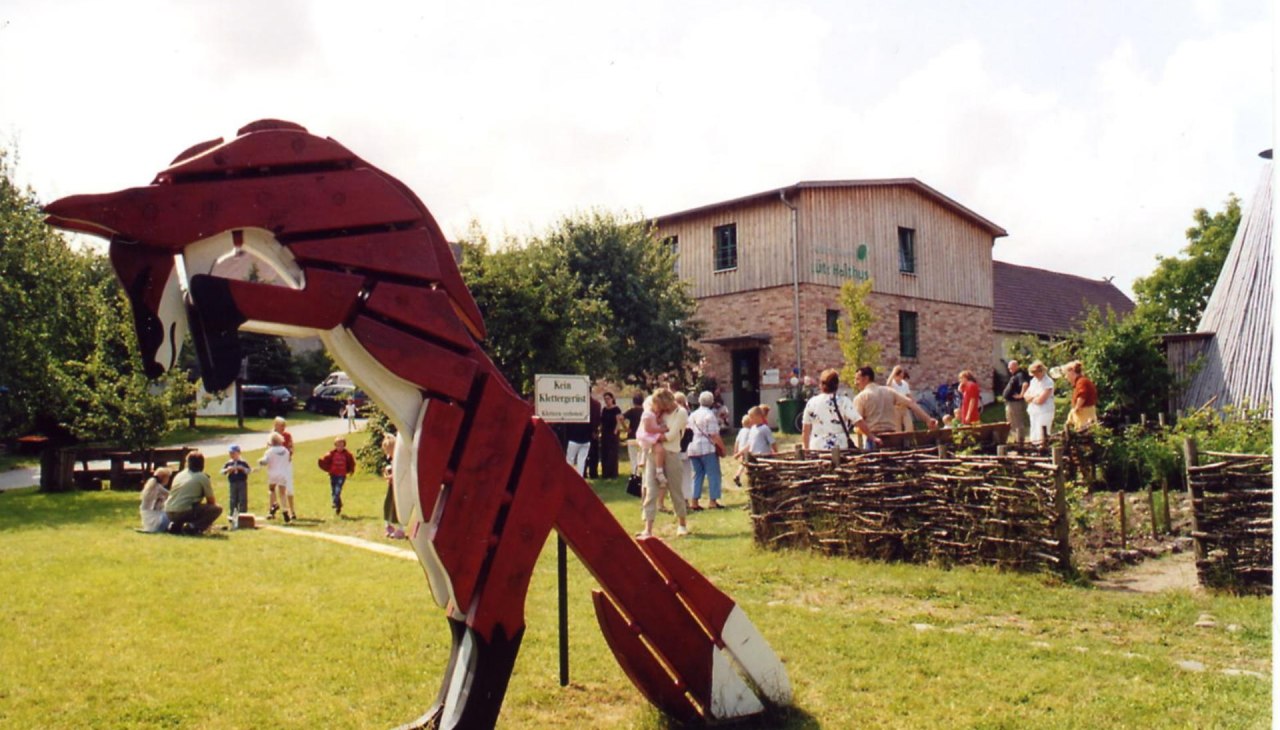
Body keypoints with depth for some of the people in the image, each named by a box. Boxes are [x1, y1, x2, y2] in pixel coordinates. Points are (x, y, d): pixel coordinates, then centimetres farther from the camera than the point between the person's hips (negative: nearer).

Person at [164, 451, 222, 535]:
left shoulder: (179, 475, 20)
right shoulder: (203, 477, 2)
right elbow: (211, 501, 7)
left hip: (169, 514, 7)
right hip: (185, 512, -7)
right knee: (217, 509, 2)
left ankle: (175, 526, 9)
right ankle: (192, 527, -14)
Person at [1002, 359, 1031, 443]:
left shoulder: (1020, 375, -18)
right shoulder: (1015, 375, 15)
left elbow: (1025, 384, -35)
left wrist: (1021, 395, -29)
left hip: (1016, 403, -11)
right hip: (1010, 402, 11)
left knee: (1018, 423, -5)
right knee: (1013, 423, 19)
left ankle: (1019, 440, -2)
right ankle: (1017, 439, 28)